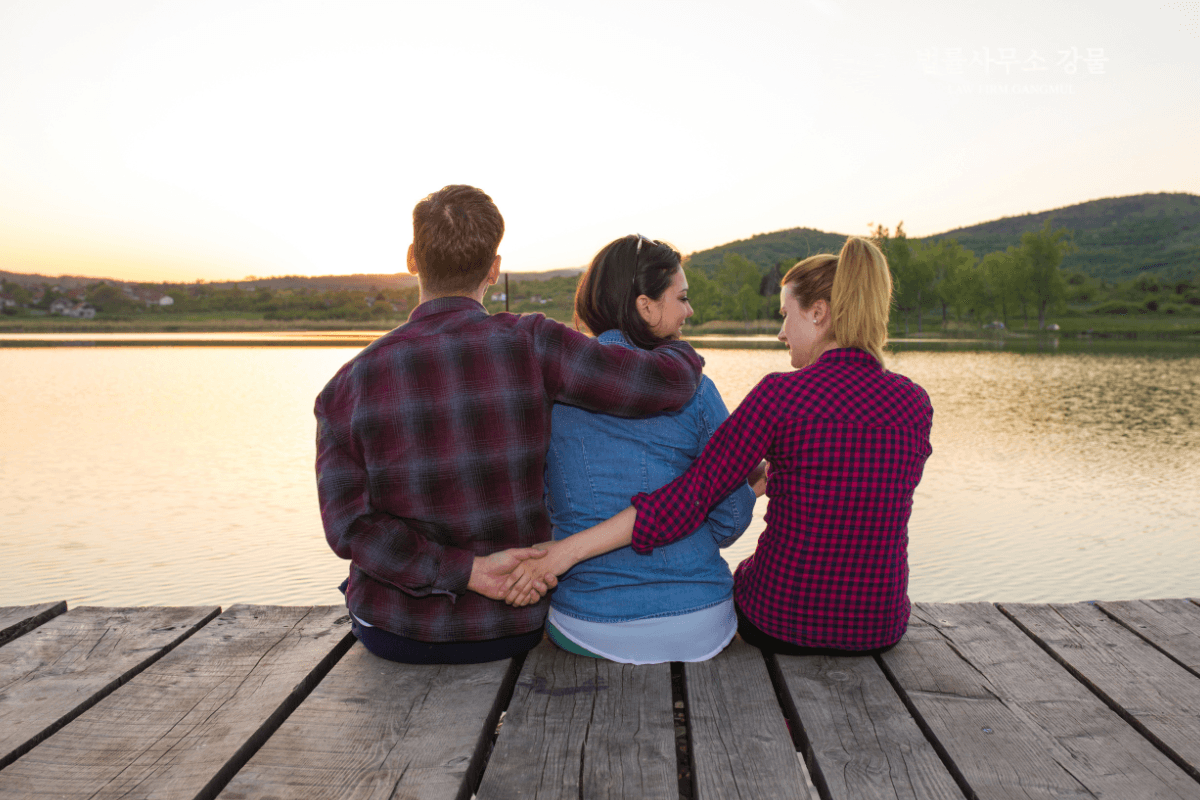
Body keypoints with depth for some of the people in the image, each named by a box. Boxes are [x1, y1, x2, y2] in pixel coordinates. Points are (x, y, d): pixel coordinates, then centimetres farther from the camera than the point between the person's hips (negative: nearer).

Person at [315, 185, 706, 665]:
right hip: (511, 631, 0)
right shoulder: (529, 345, -20)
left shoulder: (348, 385, -15)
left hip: (395, 633, 0)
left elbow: (349, 525, -20)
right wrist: (682, 354, 0)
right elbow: (668, 383, -22)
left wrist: (470, 572, -21)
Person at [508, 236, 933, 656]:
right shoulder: (914, 403, -4)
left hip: (781, 621, -3)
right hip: (881, 629, 4)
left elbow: (691, 494, -22)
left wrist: (571, 548, -20)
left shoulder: (779, 395, -17)